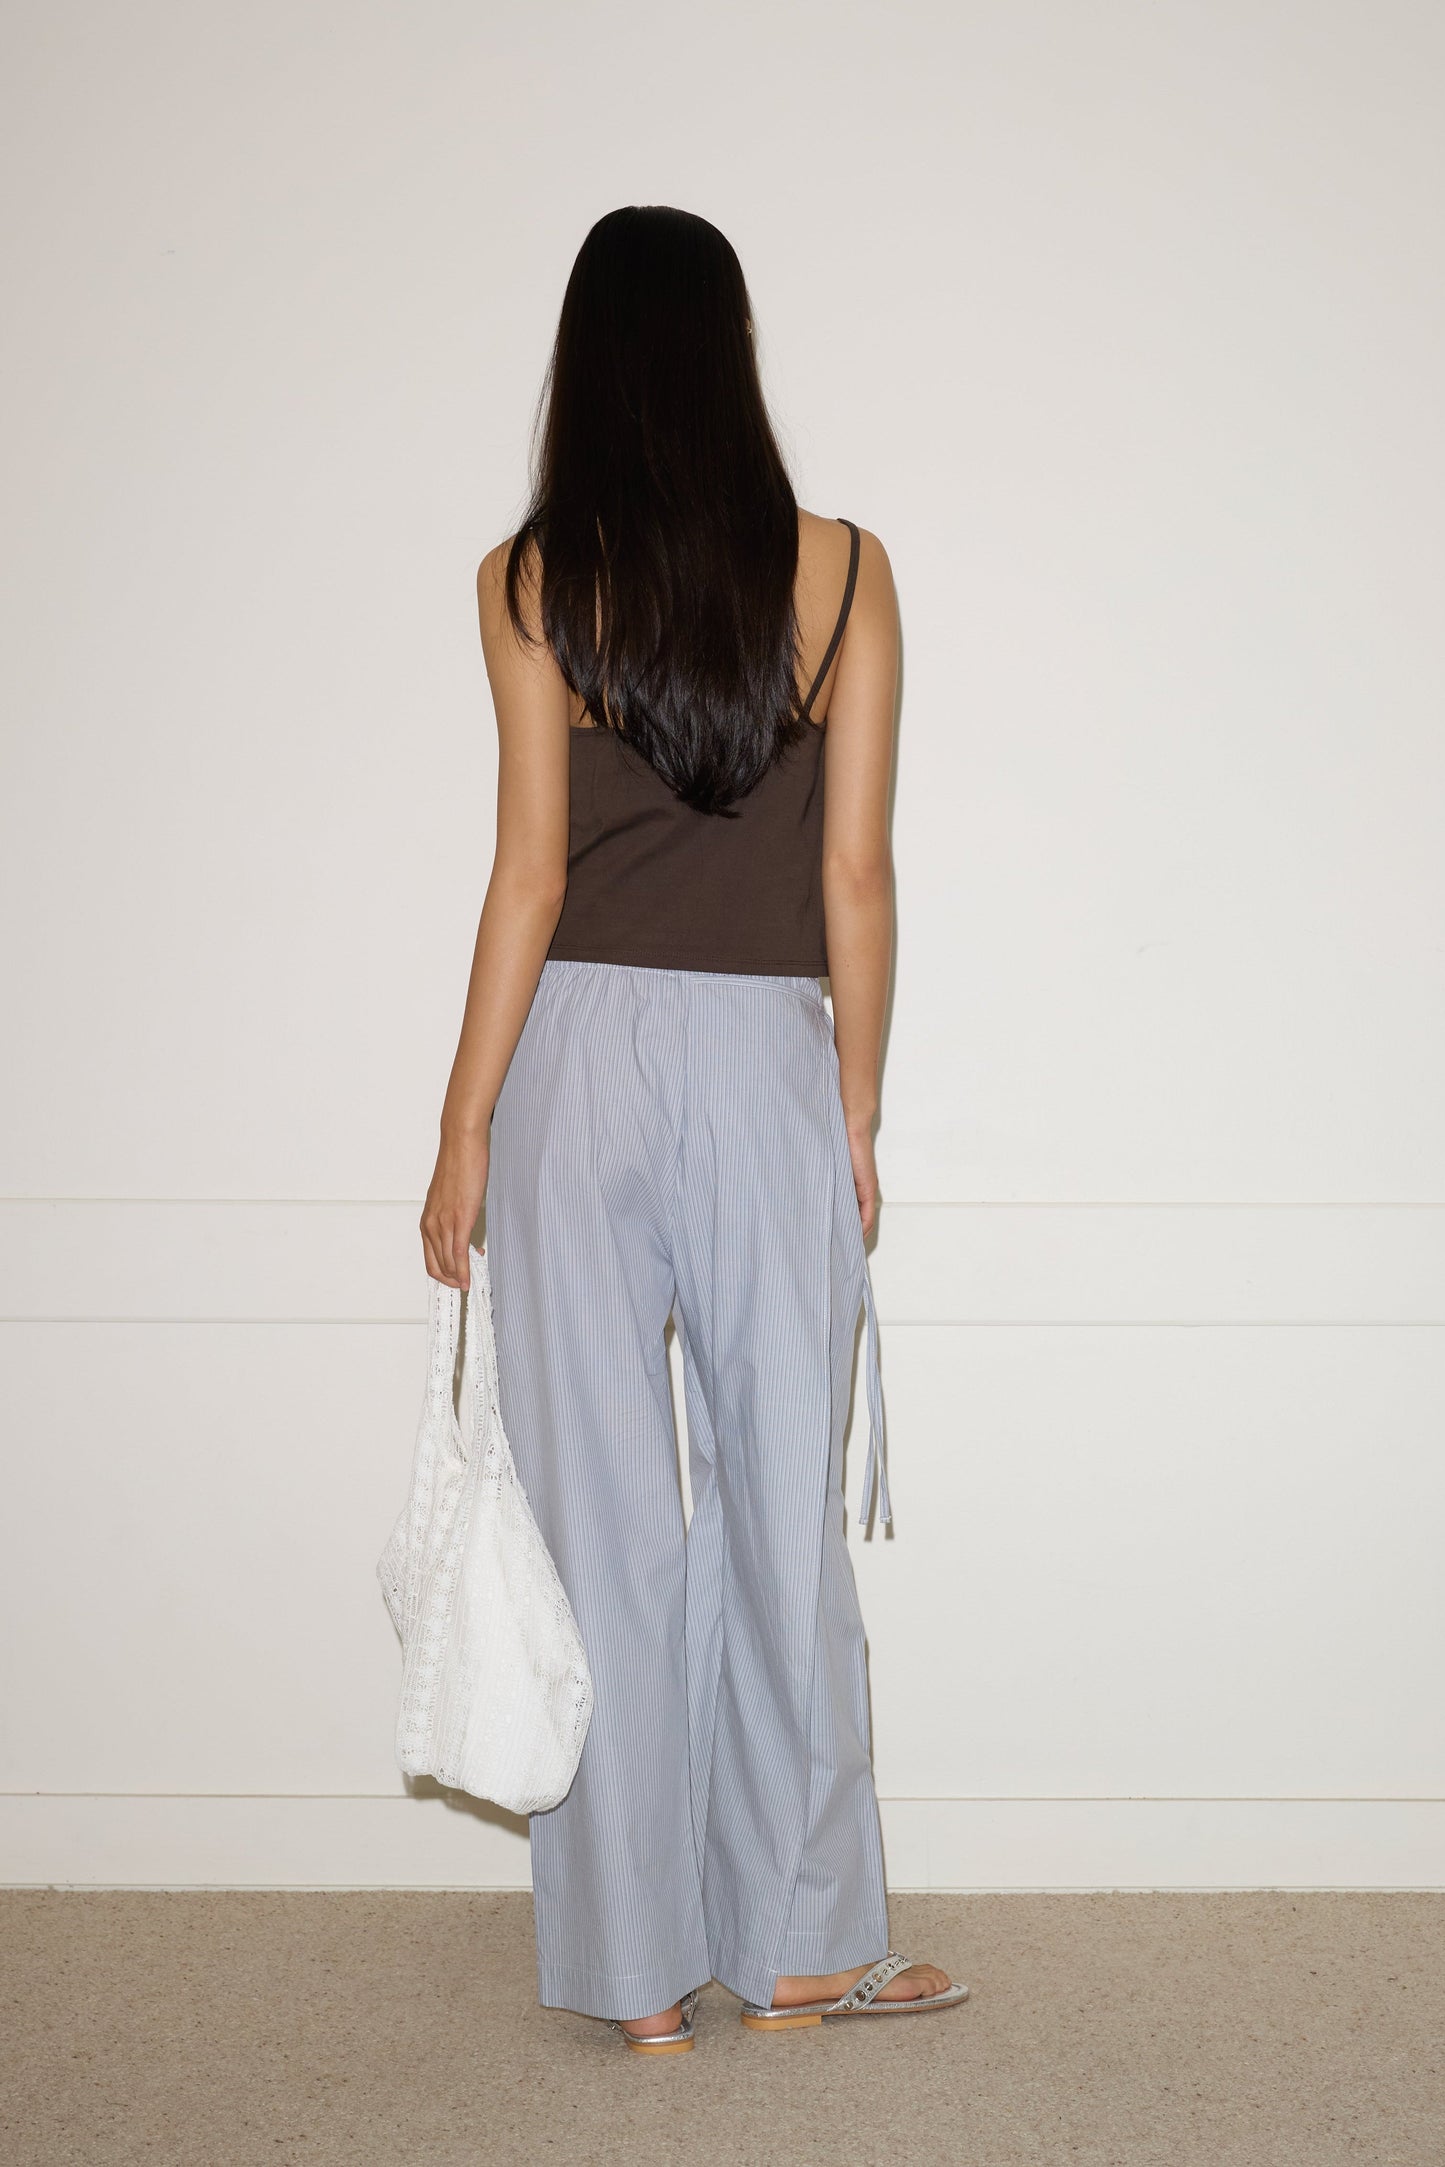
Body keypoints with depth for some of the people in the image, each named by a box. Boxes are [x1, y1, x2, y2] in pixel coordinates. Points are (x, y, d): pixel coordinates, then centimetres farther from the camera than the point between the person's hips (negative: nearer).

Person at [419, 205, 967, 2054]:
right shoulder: (842, 572, 0)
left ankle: (636, 1967, 15)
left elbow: (529, 878, -5)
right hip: (768, 1067, 1)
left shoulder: (527, 581, -2)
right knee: (781, 1514, 10)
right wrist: (853, 1119, 9)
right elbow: (856, 881, 0)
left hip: (577, 1064, 0)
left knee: (604, 1515, 6)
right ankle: (797, 1946, 20)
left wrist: (464, 1131, 2)